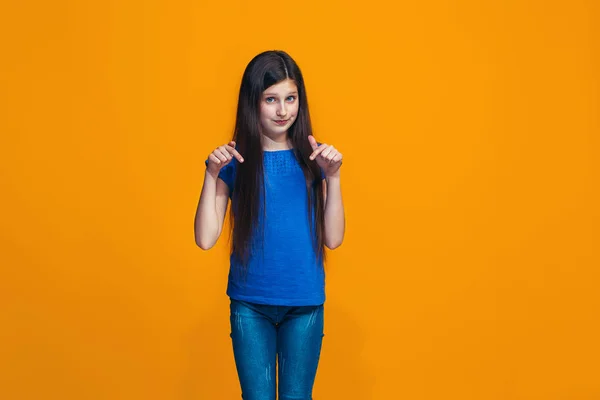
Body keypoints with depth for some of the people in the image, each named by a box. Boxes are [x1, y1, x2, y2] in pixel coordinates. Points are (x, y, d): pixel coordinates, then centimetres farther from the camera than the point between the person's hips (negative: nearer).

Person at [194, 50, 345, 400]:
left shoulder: (311, 158, -2)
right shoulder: (235, 161, -4)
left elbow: (333, 239, -4)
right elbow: (206, 239, -8)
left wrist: (332, 176, -13)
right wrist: (212, 175, -16)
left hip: (305, 304, 1)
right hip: (250, 304, -1)